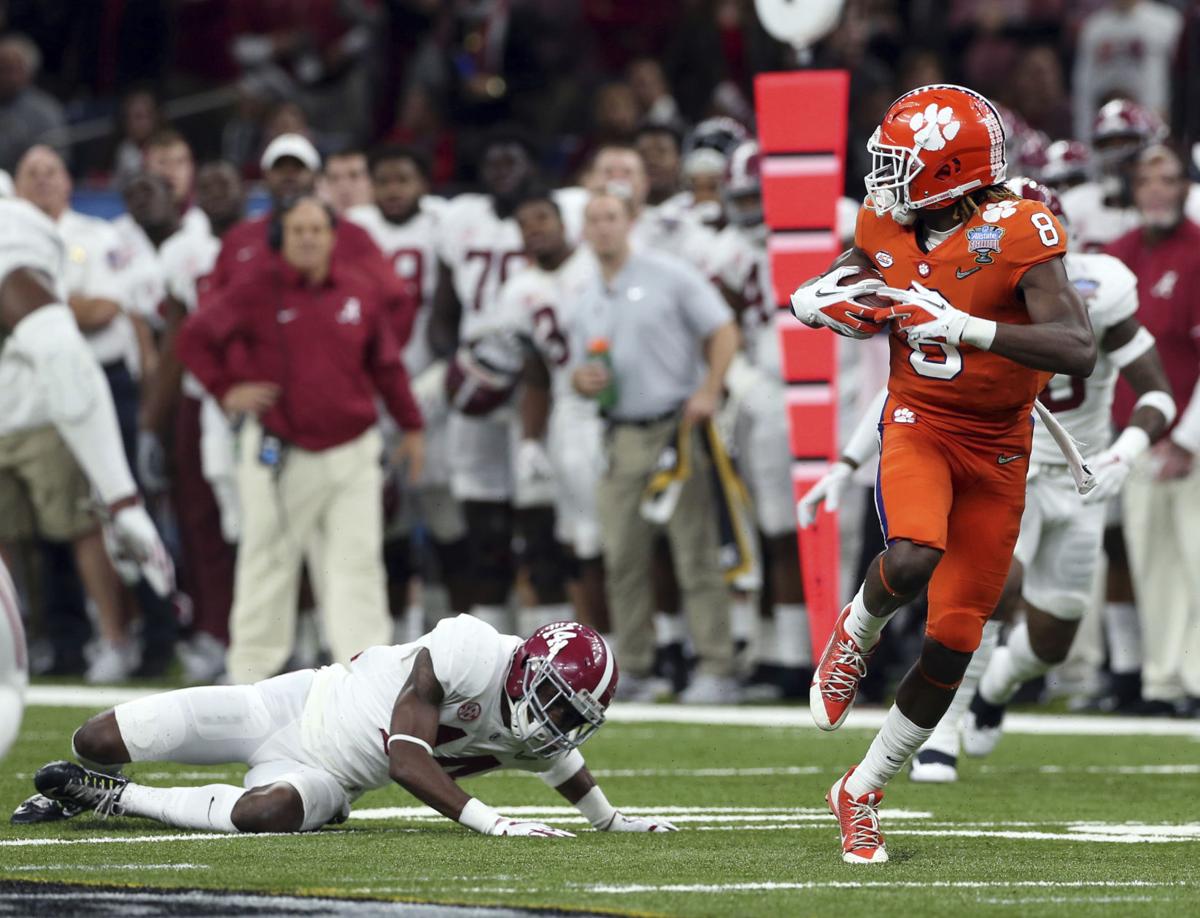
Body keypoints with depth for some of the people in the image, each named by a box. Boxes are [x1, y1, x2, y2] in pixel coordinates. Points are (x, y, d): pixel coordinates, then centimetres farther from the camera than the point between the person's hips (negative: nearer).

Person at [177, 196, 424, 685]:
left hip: (352, 450, 2)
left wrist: (410, 425, 20)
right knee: (269, 562, 4)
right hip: (281, 455, -2)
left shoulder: (362, 292, 6)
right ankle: (251, 672, 13)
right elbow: (194, 338, 5)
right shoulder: (259, 289, -3)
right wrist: (226, 391, -2)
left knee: (357, 561, -3)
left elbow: (385, 364, 17)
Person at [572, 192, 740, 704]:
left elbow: (723, 332, -3)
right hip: (622, 439, 6)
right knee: (622, 560, 4)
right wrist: (582, 380, -3)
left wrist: (708, 392, -16)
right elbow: (581, 376, 22)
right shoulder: (588, 304, 17)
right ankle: (634, 670, 11)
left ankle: (716, 669, -7)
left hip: (677, 428, -6)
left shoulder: (670, 276, 0)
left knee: (696, 555, -7)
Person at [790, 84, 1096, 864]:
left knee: (954, 639, 2)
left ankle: (864, 792, 18)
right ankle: (856, 636, 4)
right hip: (918, 423, 1)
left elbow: (1079, 352, -29)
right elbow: (848, 282, 18)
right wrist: (827, 298, -7)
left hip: (997, 446, -1)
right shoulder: (888, 223, -4)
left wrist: (968, 329, -38)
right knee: (911, 560, -31)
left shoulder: (1016, 234, -19)